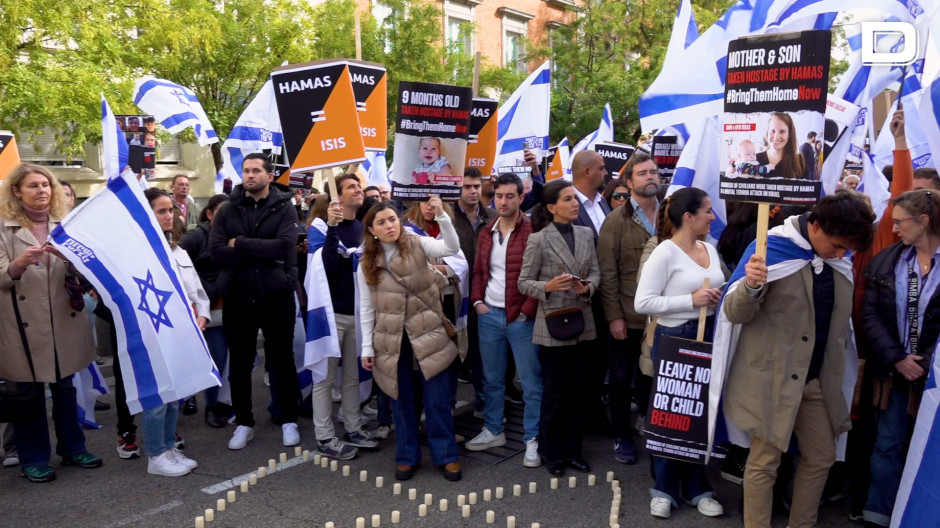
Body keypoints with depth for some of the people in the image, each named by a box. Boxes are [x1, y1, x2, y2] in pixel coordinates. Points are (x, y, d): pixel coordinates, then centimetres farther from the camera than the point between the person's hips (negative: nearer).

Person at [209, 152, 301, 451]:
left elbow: (284, 246, -18)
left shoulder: (284, 208, -1)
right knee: (240, 364, 12)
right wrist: (263, 253, -16)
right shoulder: (228, 211, 4)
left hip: (276, 296, -2)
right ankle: (244, 423, 27)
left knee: (282, 360, 10)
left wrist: (240, 244, -13)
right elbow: (216, 252, -10)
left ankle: (288, 420, 24)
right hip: (237, 297, 2)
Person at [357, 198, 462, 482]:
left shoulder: (417, 245, -4)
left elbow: (451, 248, -21)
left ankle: (446, 455, 18)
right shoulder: (367, 264, 1)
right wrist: (367, 347, 2)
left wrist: (441, 216, -34)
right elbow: (366, 308, 3)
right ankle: (407, 456, 26)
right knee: (402, 400, 11)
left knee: (438, 400, 3)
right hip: (392, 340, 2)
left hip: (428, 336, -1)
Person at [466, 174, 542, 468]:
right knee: (492, 379, 15)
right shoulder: (486, 233, 11)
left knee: (531, 382, 2)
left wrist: (528, 310, -14)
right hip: (488, 314, 6)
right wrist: (477, 301, 4)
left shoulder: (533, 232, -8)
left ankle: (532, 440, 13)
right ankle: (493, 431, 30)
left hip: (521, 318, -5)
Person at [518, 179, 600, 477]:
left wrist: (588, 287, -12)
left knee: (578, 389, 13)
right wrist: (548, 286, -24)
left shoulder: (585, 234, 7)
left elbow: (595, 273, 10)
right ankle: (552, 454, 22)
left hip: (583, 323, 5)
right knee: (554, 390, 6)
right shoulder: (538, 240, -8)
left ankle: (573, 450, 28)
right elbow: (523, 283, -6)